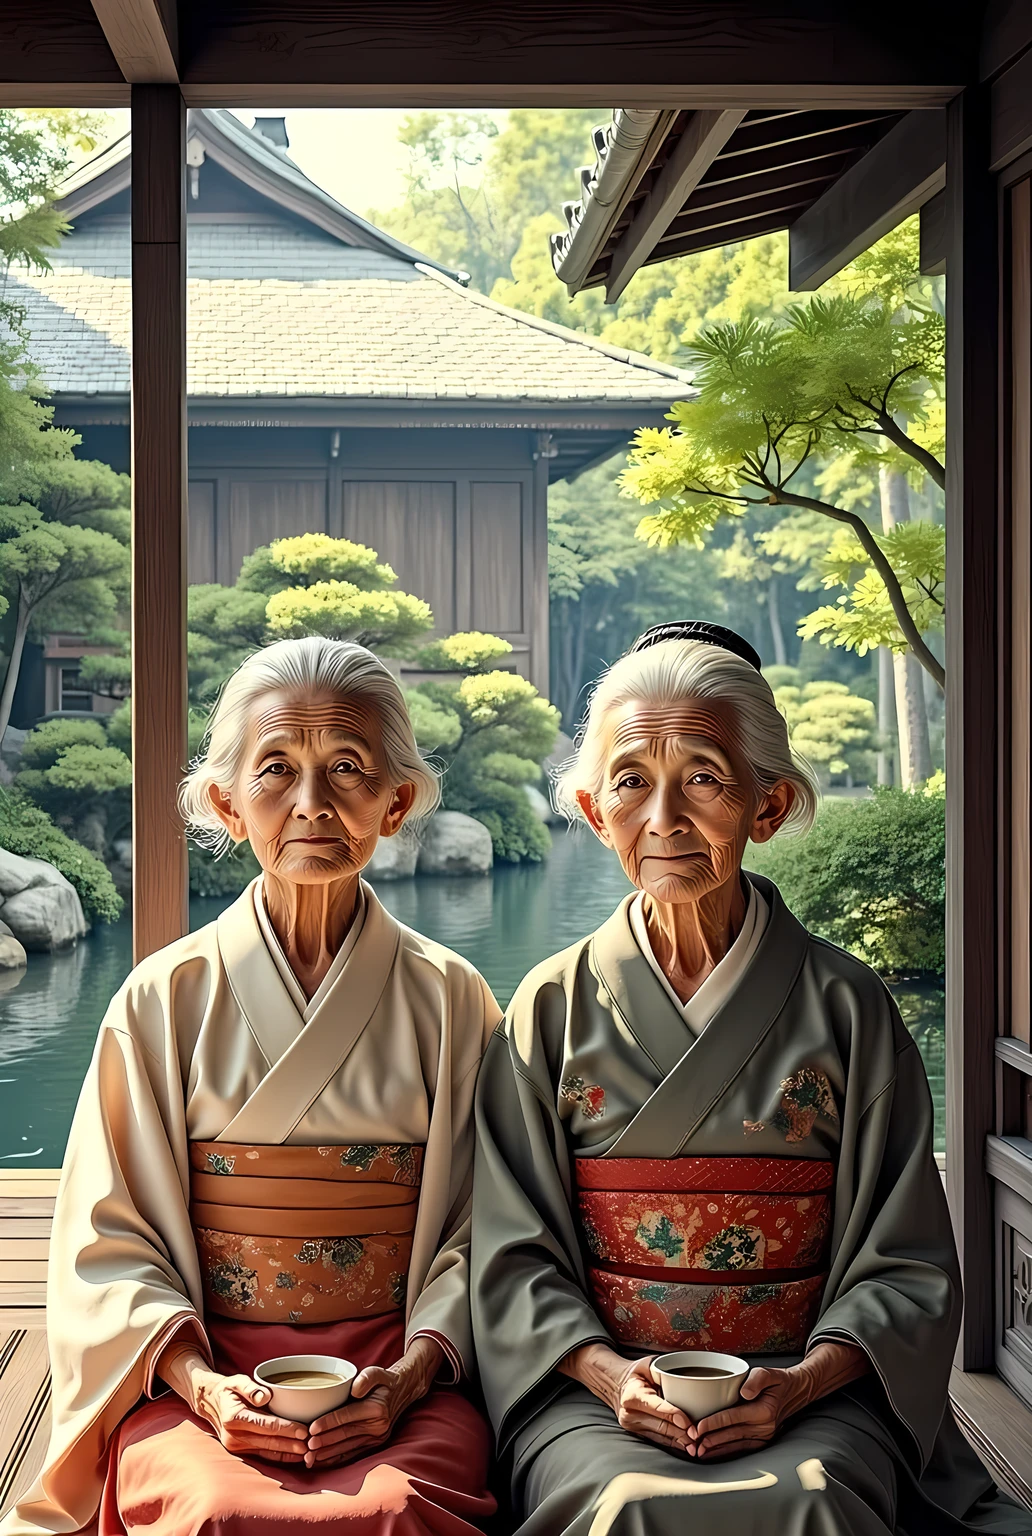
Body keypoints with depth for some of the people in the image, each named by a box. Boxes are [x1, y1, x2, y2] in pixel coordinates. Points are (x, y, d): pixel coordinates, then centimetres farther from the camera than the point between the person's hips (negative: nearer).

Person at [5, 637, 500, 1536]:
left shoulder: (451, 1002, 7)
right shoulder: (165, 1001, 6)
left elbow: (478, 1229, 4)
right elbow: (111, 1234, 3)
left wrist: (412, 1374, -12)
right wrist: (198, 1382, -12)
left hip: (397, 1372, 0)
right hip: (203, 1370, 0)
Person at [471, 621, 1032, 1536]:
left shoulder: (845, 1008, 4)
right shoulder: (554, 1008, 6)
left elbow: (904, 1263, 3)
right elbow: (515, 1251, 4)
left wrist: (806, 1380, -14)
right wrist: (608, 1373, -14)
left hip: (817, 1398, 0)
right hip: (595, 1391, 0)